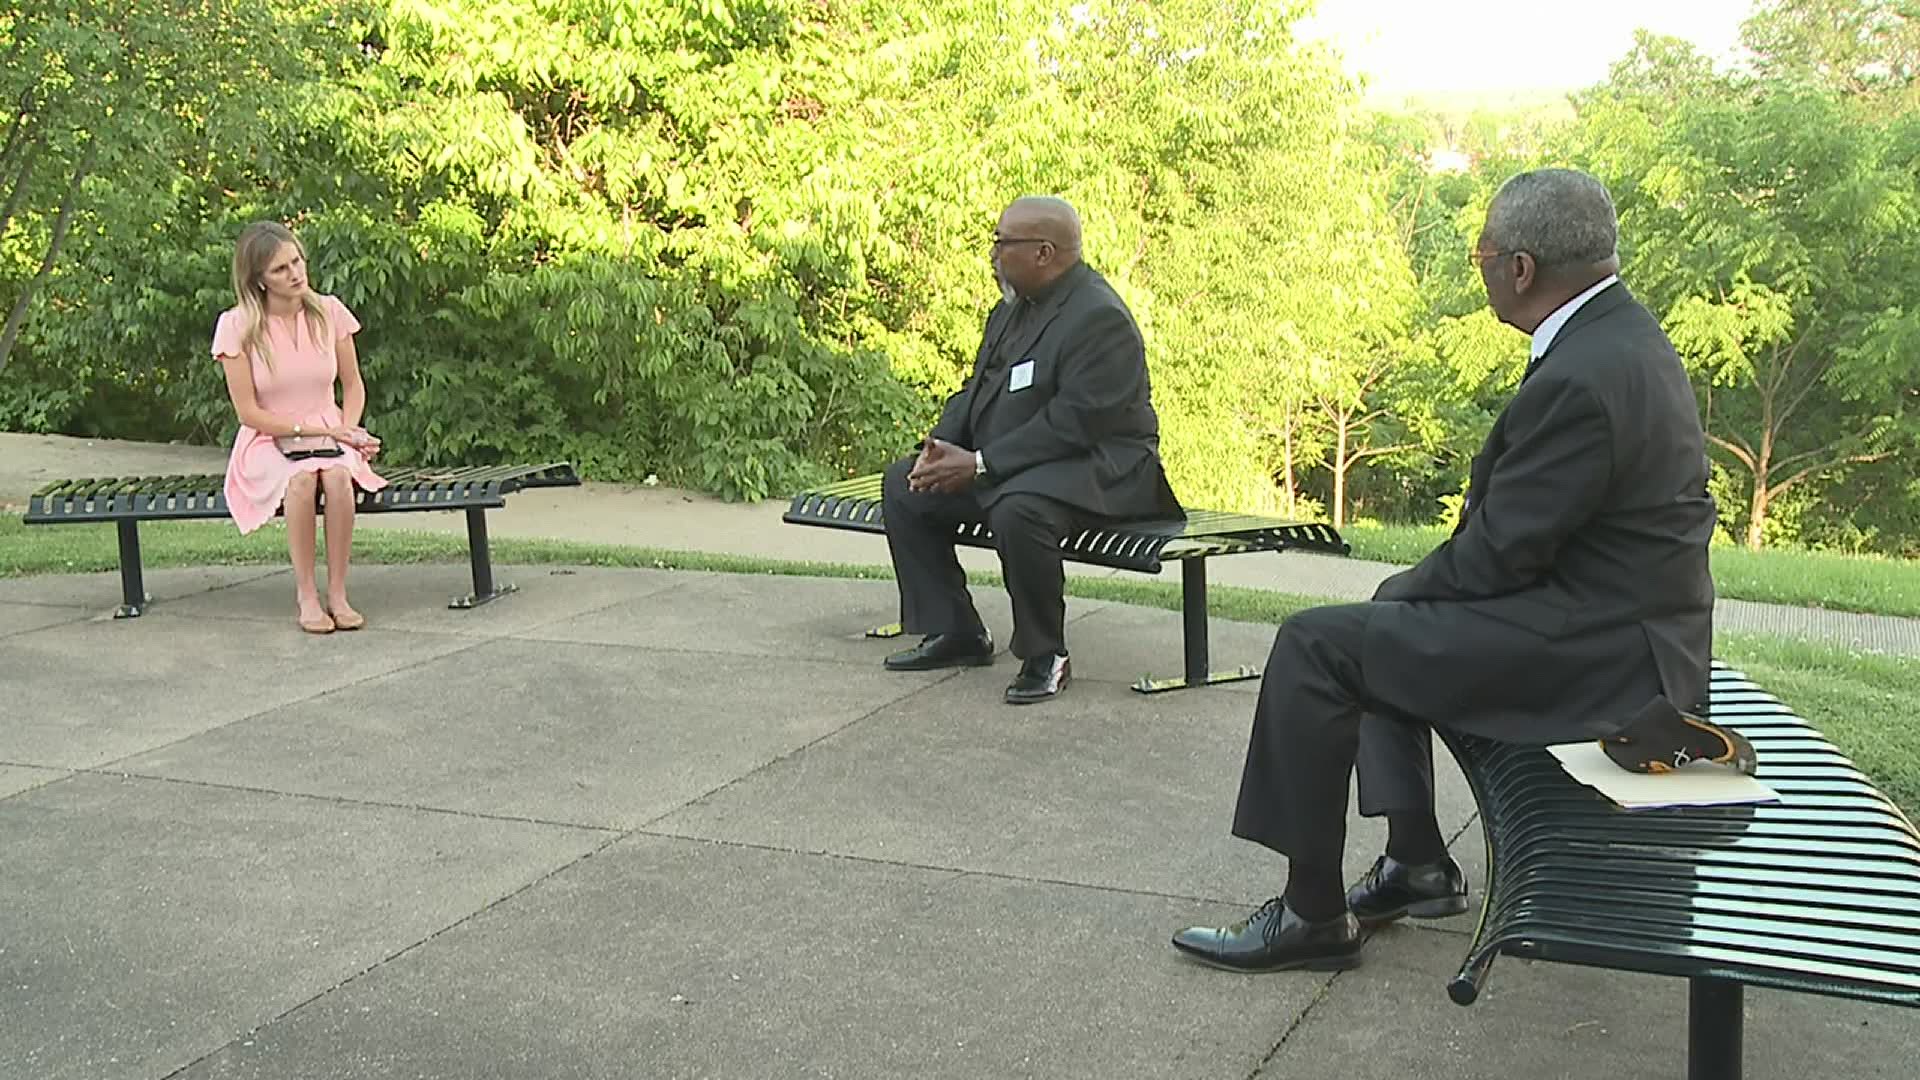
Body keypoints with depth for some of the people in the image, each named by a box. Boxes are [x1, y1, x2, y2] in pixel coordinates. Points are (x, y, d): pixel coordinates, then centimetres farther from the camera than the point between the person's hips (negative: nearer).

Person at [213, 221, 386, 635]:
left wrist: (346, 432, -7)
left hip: (329, 436, 2)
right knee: (301, 478, -37)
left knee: (337, 474, -34)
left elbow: (353, 386, 11)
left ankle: (337, 592, -26)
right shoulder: (237, 326, -8)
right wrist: (312, 428, -15)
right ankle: (306, 596, -25)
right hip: (267, 444, -2)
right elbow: (249, 413, -8)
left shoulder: (328, 312, 1)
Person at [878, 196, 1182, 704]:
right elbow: (977, 390, 16)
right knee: (903, 484, 6)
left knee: (1017, 511, -39)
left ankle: (1045, 655, -17)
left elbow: (1074, 422, -25)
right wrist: (941, 446, -5)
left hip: (1095, 467, -10)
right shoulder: (1013, 307, 12)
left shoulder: (1099, 317, -19)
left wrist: (980, 464, -25)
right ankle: (955, 633, 9)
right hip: (1001, 464, 10)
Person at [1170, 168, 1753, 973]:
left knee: (1315, 645, -11)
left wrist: (1410, 588, -1)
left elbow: (1502, 551, -21)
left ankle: (1312, 913, -1)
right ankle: (1418, 865, 24)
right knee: (1387, 615, 23)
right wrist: (1408, 589, 8)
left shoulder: (1580, 379, -25)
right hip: (1618, 609, 11)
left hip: (1599, 645, -11)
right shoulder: (1619, 331, 8)